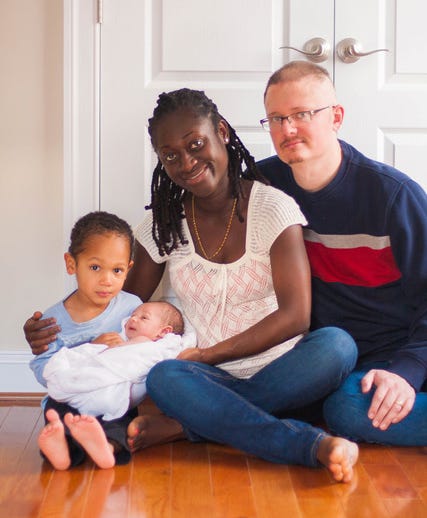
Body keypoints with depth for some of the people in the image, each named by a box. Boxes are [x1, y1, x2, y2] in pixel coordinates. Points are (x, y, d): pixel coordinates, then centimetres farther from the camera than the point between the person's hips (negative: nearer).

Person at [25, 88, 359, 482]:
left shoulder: (273, 207, -5)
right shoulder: (163, 224, 6)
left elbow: (295, 315, -13)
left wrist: (206, 355, -17)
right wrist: (56, 331, -8)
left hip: (279, 375, -1)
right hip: (210, 379, 1)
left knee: (337, 344, -33)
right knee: (165, 377, -33)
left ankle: (187, 424, -29)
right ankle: (312, 445, -37)